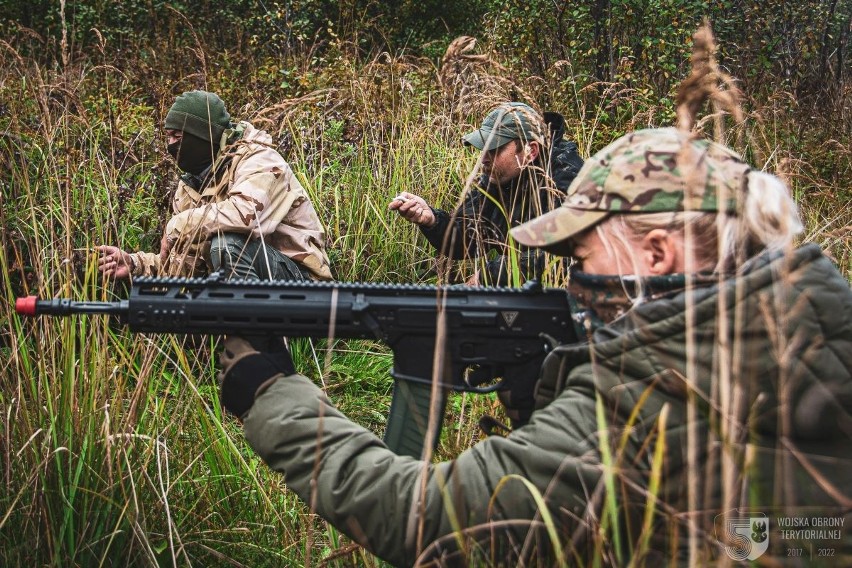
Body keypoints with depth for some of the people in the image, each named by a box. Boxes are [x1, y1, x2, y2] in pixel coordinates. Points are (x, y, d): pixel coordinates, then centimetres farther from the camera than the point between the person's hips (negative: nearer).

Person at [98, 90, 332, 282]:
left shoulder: (258, 161, -14)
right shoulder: (189, 186, 9)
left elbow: (245, 213, -35)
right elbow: (188, 260, 9)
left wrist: (176, 227, -23)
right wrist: (136, 264, -8)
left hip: (299, 277, -7)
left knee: (227, 244, -31)